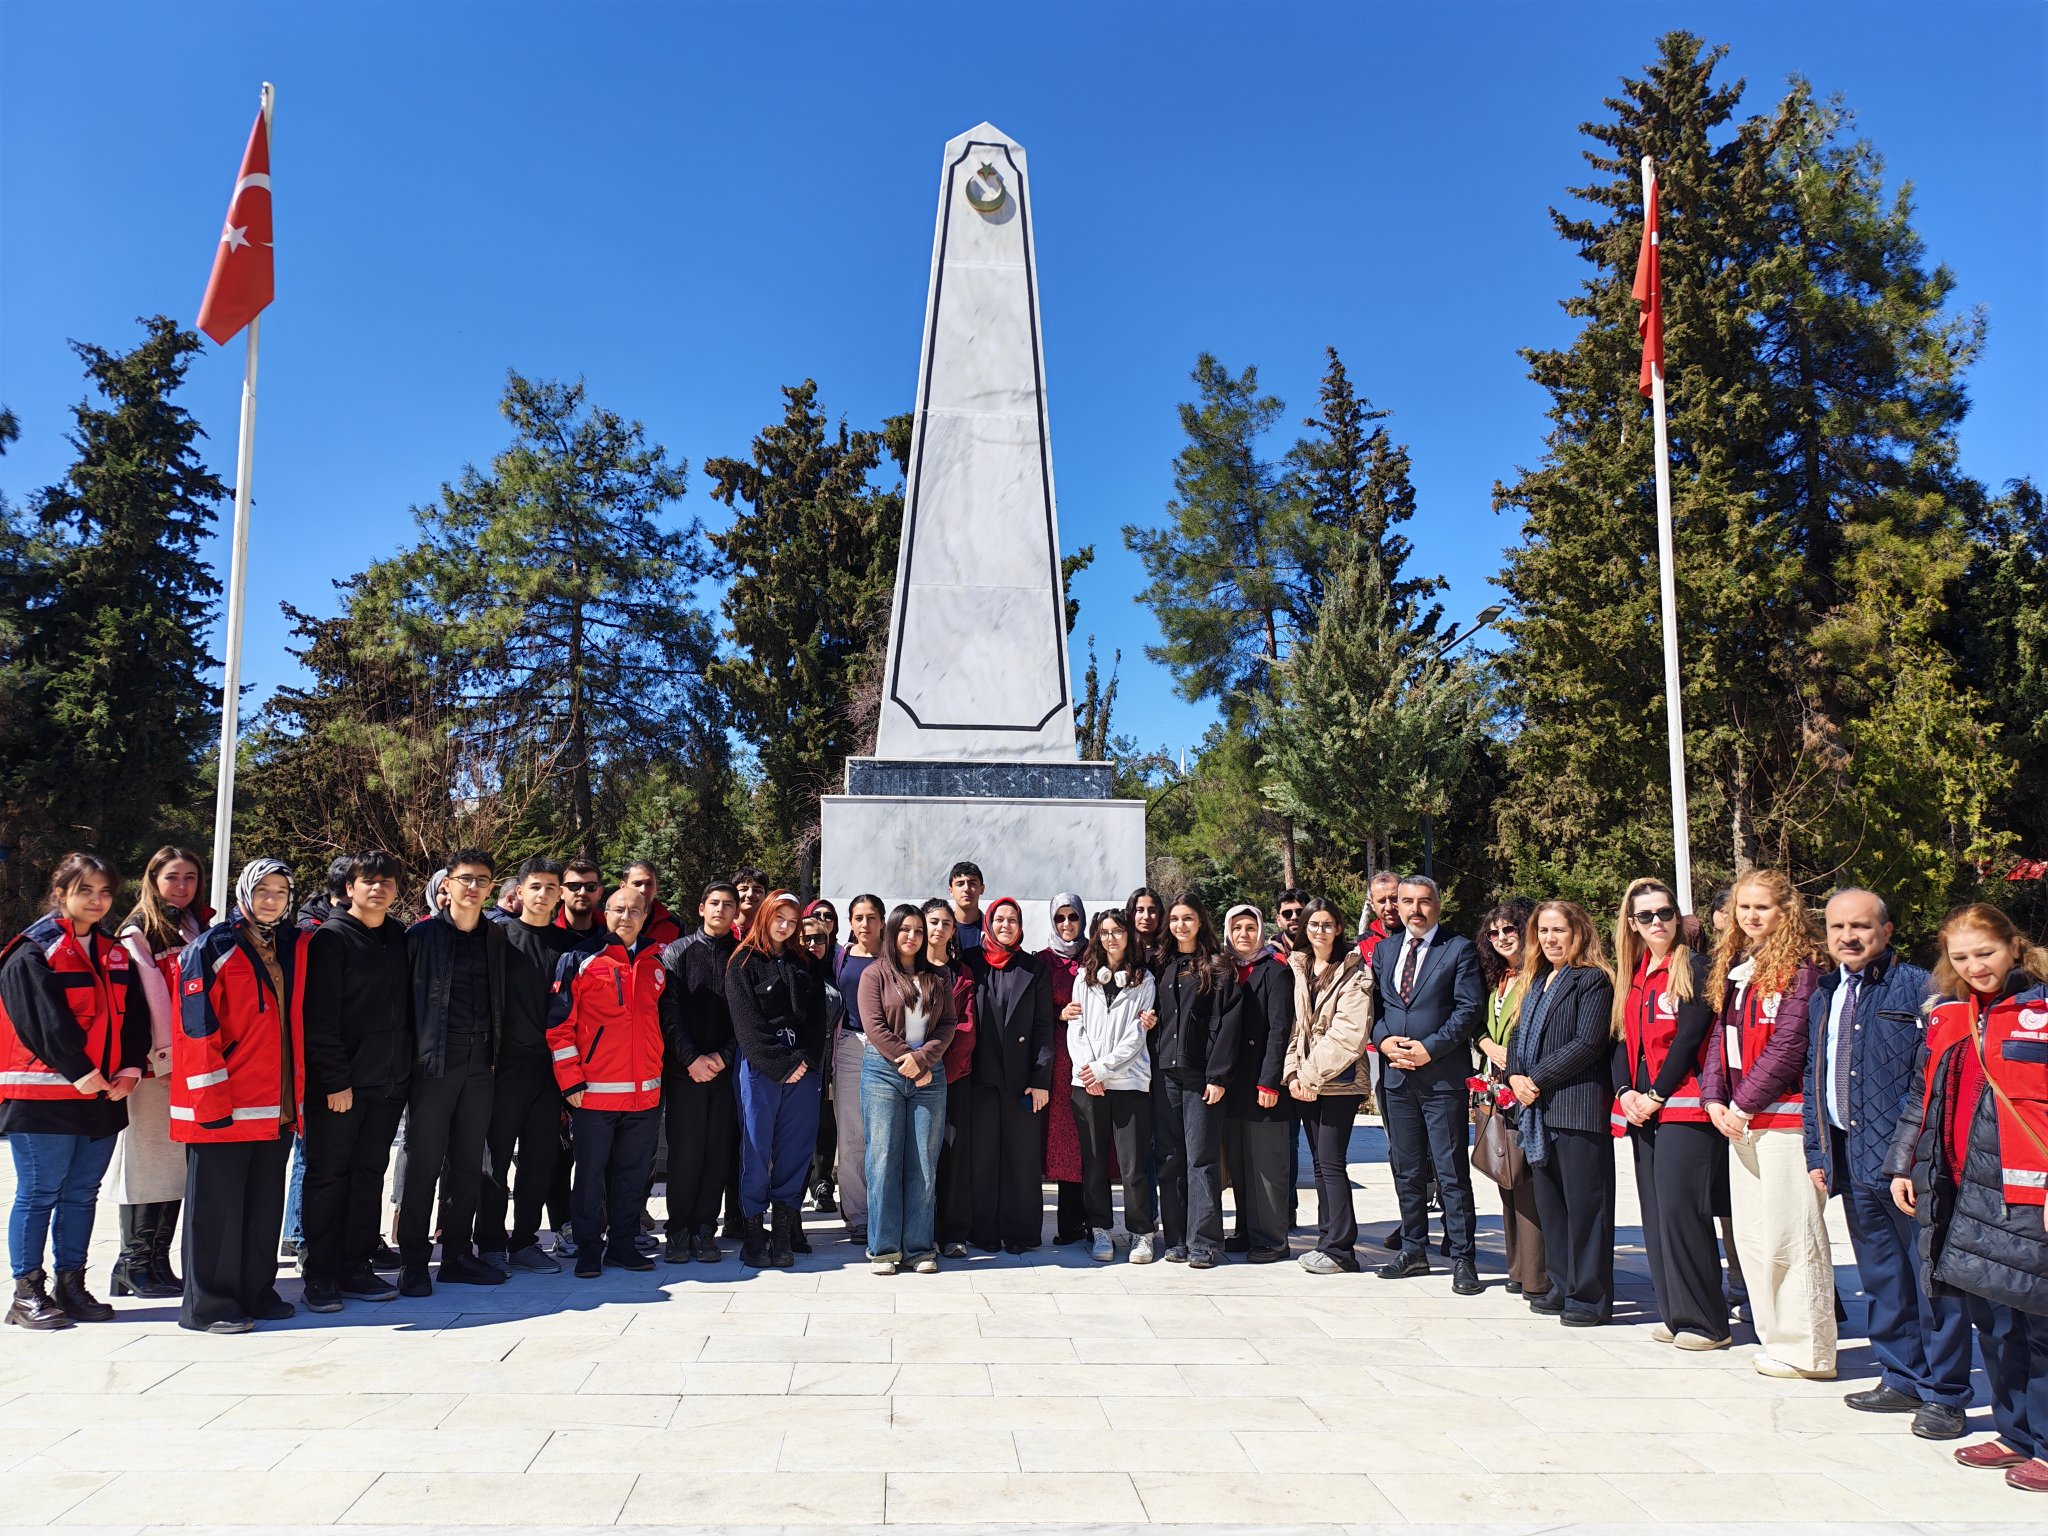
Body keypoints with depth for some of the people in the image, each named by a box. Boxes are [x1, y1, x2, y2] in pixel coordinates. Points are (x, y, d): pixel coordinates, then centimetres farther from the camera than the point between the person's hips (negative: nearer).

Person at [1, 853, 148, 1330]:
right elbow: (44, 1021, -14)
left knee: (81, 1194, 11)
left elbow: (134, 1017, 10)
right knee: (38, 1194, -1)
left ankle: (71, 1285, 20)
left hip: (104, 1095, 6)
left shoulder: (115, 953, 14)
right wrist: (79, 1072, -18)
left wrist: (131, 1068, -4)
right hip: (43, 1095, -6)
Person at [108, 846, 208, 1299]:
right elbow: (145, 998, -9)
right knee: (147, 1157, -2)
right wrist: (162, 1055, -15)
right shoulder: (138, 932, -2)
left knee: (178, 1162, 7)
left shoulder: (201, 927, 15)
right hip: (153, 1064, -5)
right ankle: (134, 1265, 7)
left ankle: (158, 1262, 14)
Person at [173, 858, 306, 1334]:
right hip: (223, 1107, -6)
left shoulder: (296, 947, 11)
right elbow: (198, 1031, -12)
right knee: (217, 1205, 1)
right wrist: (212, 1101, -16)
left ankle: (256, 1293, 24)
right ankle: (209, 1305, 11)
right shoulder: (212, 948, -7)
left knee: (265, 1205, 13)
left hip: (277, 1108, 6)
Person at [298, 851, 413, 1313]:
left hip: (389, 1083, 6)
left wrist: (405, 1069, 9)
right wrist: (335, 1079, -16)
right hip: (338, 1084, -6)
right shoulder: (330, 937, -6)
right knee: (328, 1177, 2)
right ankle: (320, 1275, 11)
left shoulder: (399, 937, 12)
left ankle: (356, 1267, 20)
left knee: (369, 1176, 11)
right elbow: (320, 1016, -11)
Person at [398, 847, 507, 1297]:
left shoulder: (496, 937, 11)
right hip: (434, 1062, -4)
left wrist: (495, 1053, 8)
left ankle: (457, 1255, 19)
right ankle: (413, 1261, 8)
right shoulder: (422, 935, -2)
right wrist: (410, 1056, -10)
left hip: (480, 1064, 4)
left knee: (468, 1164, 9)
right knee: (423, 1163, -1)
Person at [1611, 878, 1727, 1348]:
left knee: (1679, 1211, -9)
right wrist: (1624, 1091, -1)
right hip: (1642, 1111, 7)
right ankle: (1673, 1314, 17)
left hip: (1682, 1109, -7)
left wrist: (1656, 1095, -13)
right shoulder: (1633, 974, 16)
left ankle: (1705, 1322, 1)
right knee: (1655, 1215, 9)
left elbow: (1689, 1037, -12)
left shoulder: (1693, 967, -5)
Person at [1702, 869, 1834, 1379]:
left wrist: (1743, 1104, -14)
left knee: (1790, 1236, -4)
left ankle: (1807, 1351, 5)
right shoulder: (1733, 968, 15)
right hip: (1740, 1120, 8)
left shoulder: (1799, 969, -10)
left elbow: (1787, 1046, -16)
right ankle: (1775, 1337, 22)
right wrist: (1714, 1098, 1)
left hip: (1784, 1116, -8)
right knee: (1750, 1236, 12)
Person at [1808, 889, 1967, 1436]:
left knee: (1932, 1279, 1)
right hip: (1853, 1162, 6)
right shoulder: (1823, 998, 14)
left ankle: (1944, 1394, 12)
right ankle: (1902, 1379, 26)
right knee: (1881, 1279, 14)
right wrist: (1817, 1153, 13)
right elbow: (1813, 1080, 18)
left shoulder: (1918, 987, -6)